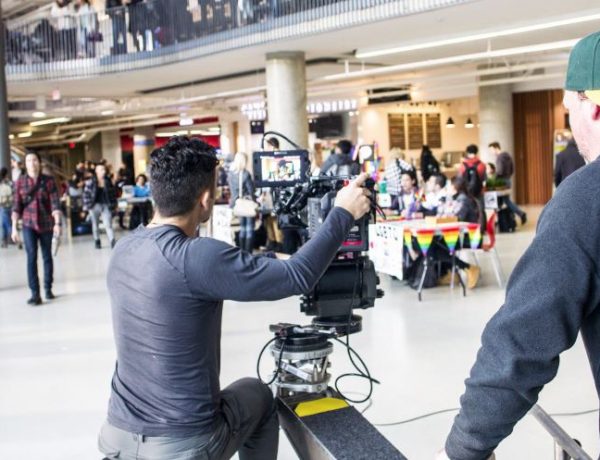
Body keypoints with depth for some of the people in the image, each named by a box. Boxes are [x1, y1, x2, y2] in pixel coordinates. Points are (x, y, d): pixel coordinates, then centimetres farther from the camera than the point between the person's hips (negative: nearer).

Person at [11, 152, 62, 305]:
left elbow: (55, 203, -8)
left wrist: (57, 223, -19)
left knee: (47, 257, 10)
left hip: (46, 224, 0)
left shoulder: (48, 181, -3)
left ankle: (48, 288, 25)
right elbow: (16, 206, 0)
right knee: (31, 257, -10)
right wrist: (14, 228, -5)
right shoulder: (20, 182, 0)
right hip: (29, 225, 0)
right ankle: (35, 293, -11)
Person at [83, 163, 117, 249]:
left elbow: (113, 193, 8)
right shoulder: (90, 181, -4)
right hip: (95, 205, 0)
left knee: (108, 224, -10)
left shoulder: (108, 181, 4)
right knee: (95, 225, 11)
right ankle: (97, 241, 25)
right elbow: (86, 194, -3)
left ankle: (113, 241, -18)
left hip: (106, 205, 1)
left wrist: (114, 205, 7)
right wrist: (86, 206, -7)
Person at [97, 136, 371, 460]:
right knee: (258, 395, 25)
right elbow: (297, 277, -20)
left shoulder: (123, 249, 0)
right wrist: (344, 214, -8)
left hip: (120, 433, 6)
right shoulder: (198, 257, -25)